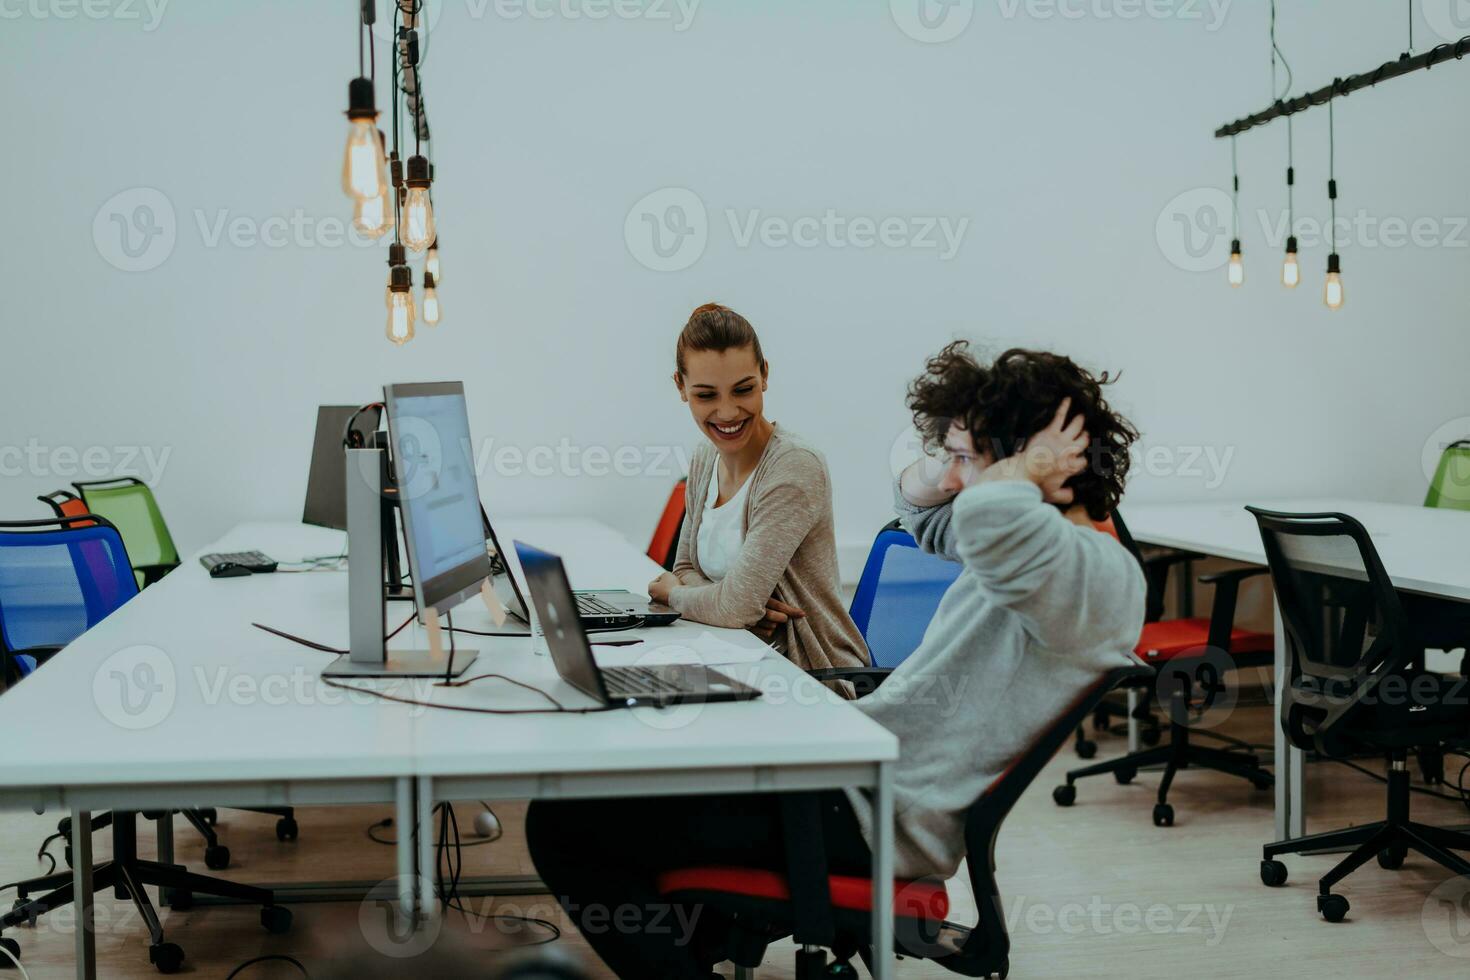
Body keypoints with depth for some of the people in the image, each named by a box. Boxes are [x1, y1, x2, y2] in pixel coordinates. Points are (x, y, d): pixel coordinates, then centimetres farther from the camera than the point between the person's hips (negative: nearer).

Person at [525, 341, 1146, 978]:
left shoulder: (1100, 575, -21)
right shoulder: (1036, 544, 8)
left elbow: (988, 519, -45)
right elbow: (918, 504, 25)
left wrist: (1023, 469, -21)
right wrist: (959, 452, 3)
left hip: (876, 821, -11)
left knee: (564, 822, -10)